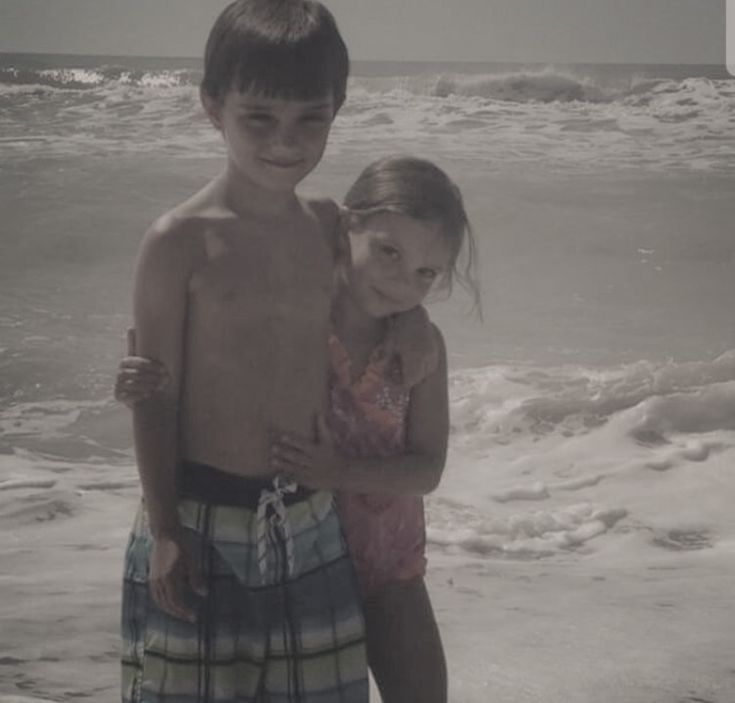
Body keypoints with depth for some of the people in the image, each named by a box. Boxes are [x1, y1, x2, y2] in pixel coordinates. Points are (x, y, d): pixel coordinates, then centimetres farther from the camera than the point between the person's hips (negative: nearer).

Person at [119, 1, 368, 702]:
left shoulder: (328, 228, 2)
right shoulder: (179, 241, -14)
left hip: (312, 518, 5)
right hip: (202, 518, -5)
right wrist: (165, 531, -11)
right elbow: (154, 396, -10)